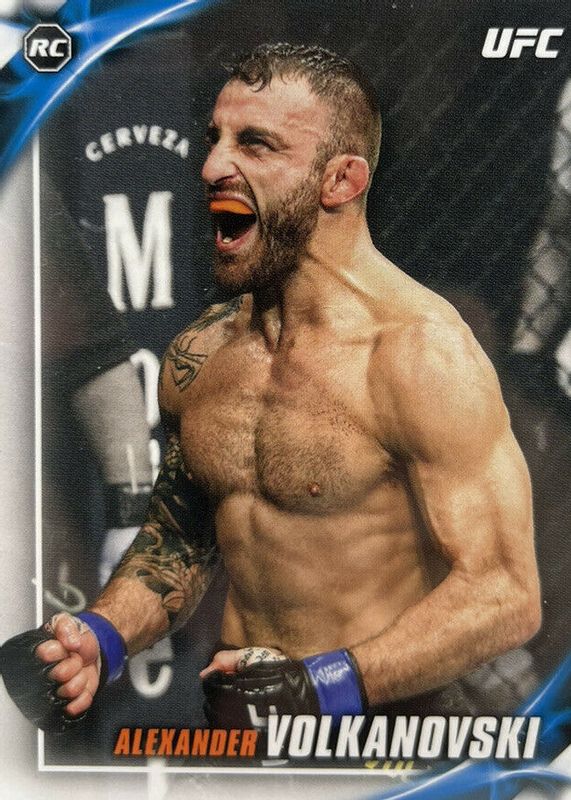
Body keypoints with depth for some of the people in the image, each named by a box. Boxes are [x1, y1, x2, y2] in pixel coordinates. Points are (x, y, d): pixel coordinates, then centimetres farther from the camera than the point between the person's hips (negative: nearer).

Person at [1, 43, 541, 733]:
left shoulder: (420, 353, -19)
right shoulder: (196, 356, 1)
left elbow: (505, 594, -20)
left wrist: (327, 686, -27)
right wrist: (99, 636, -5)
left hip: (388, 718, -6)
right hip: (236, 711, 6)